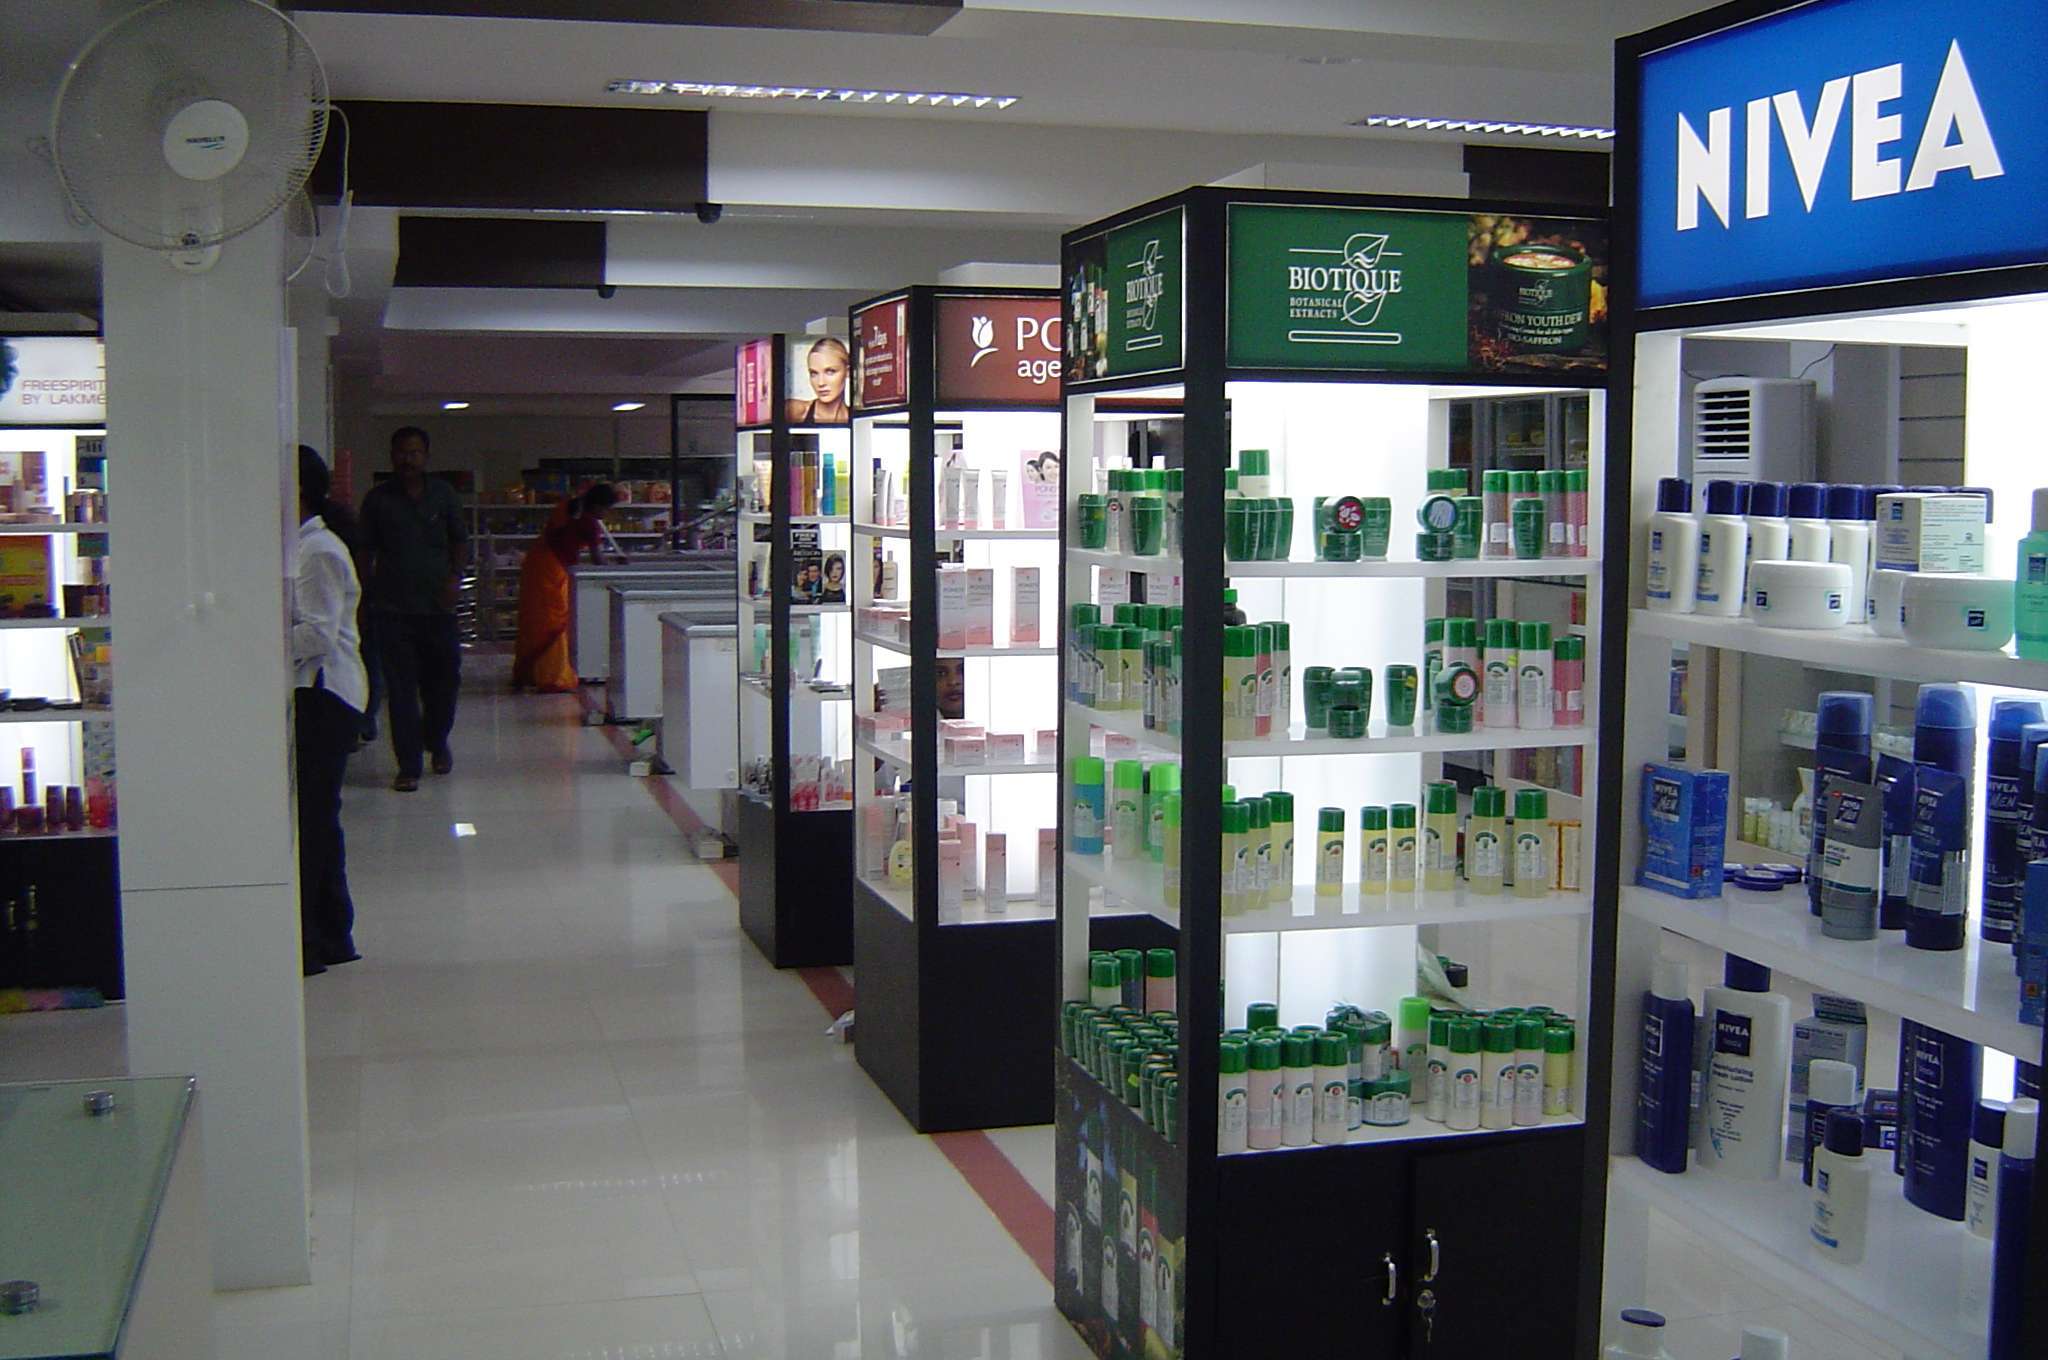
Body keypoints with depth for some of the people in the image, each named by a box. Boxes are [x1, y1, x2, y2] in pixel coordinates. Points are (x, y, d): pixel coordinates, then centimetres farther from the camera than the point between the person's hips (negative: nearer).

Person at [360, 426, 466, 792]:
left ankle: (436, 741, 36)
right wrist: (366, 592, -1)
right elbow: (366, 551, 6)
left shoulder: (443, 494, 7)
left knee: (443, 678, 9)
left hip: (436, 602, 2)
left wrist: (455, 576, -1)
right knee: (401, 688, -3)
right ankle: (408, 765, 1)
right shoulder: (378, 499, 3)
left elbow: (459, 540, 14)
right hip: (393, 607, -2)